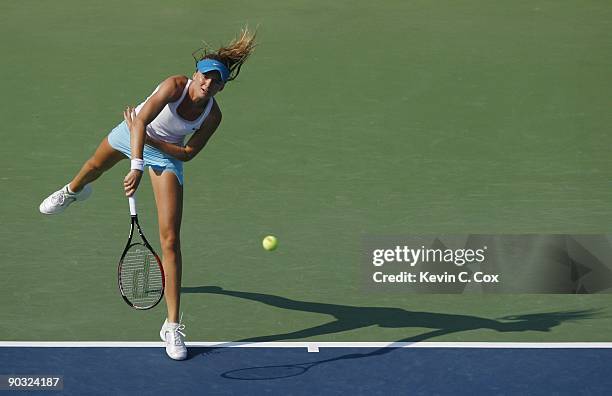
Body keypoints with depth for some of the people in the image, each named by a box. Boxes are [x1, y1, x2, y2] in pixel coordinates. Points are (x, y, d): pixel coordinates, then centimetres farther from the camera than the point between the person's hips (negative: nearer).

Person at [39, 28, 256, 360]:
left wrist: (149, 139, -24)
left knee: (171, 239, -13)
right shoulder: (175, 86, -33)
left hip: (166, 156, 0)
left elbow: (189, 153, -16)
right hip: (131, 134, 0)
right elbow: (142, 121, -40)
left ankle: (173, 326, -10)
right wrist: (137, 166, -49)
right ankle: (74, 191, 79)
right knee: (95, 167, 35)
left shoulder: (213, 116, -25)